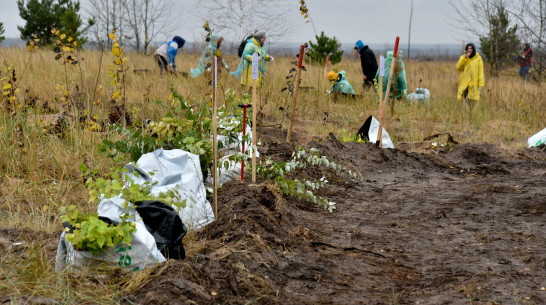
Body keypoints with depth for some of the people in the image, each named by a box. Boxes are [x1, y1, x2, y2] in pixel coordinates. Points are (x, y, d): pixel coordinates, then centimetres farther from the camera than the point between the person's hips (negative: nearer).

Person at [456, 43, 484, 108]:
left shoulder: (478, 58, 0)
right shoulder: (463, 57, 7)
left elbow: (480, 72, -1)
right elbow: (458, 68, -8)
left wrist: (481, 84, -9)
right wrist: (464, 57, -15)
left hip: (473, 84, -2)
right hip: (464, 84, 2)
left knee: (472, 102, -7)